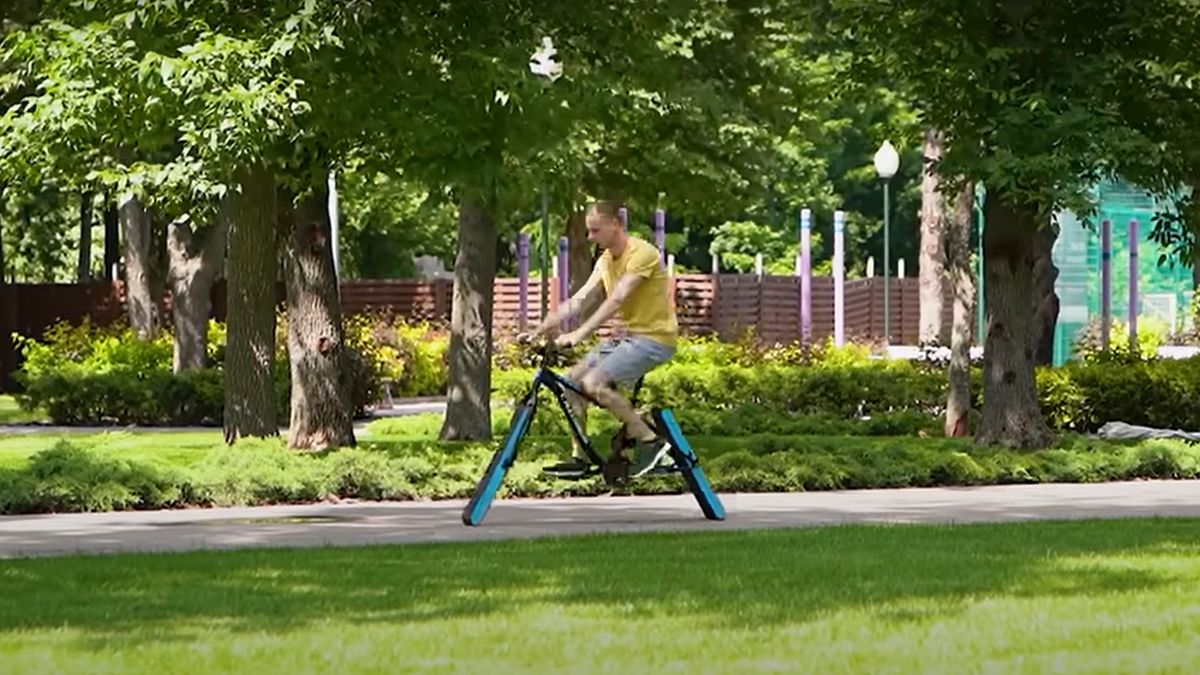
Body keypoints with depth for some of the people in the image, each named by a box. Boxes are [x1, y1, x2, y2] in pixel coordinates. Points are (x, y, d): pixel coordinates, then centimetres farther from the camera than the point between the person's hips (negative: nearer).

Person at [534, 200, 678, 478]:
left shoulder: (641, 254, -19)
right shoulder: (606, 259, 9)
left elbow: (616, 299, -29)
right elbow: (579, 298, 2)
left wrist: (579, 334, -36)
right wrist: (543, 327, -10)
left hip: (654, 337, -9)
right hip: (629, 335, 9)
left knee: (593, 382, -22)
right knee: (574, 378, 4)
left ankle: (650, 441, -13)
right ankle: (578, 458, 11)